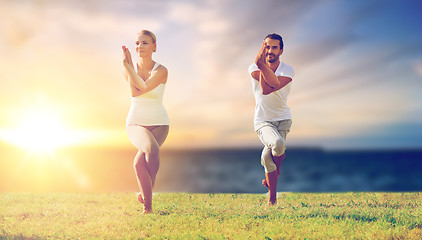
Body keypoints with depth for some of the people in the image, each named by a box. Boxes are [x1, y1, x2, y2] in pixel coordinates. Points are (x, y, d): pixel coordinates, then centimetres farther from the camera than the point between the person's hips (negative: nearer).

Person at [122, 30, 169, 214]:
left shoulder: (161, 71, -9)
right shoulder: (129, 70, 0)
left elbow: (142, 89, -24)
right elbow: (134, 92, -18)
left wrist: (128, 66, -19)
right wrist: (128, 65, -18)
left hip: (158, 124, -1)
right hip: (136, 124, 1)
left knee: (139, 162, -24)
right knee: (152, 149, -30)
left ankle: (146, 195, 7)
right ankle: (148, 207, -14)